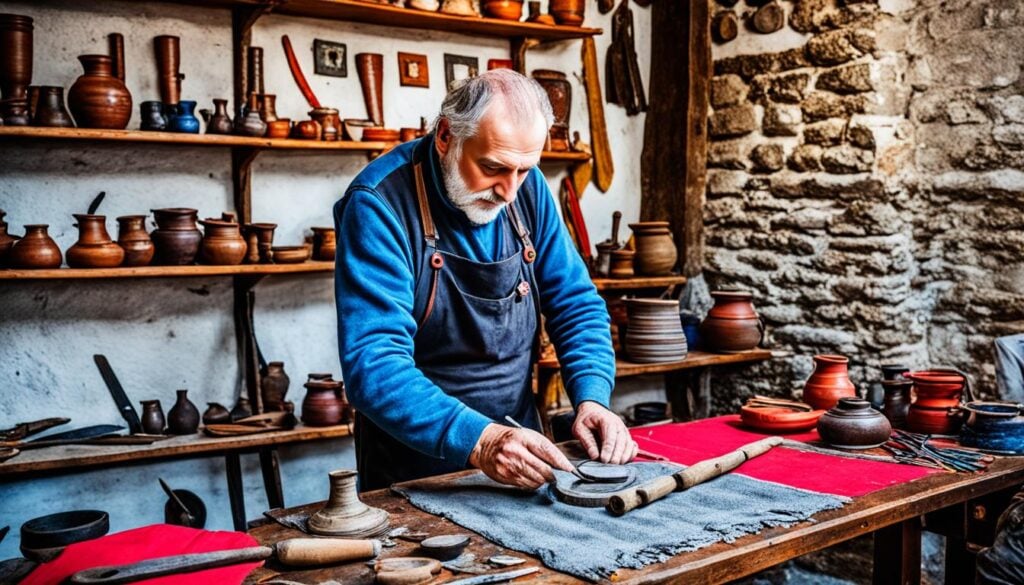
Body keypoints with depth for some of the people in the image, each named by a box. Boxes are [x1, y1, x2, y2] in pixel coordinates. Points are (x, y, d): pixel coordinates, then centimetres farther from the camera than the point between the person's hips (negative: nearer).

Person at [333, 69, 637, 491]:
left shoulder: (528, 188, 0)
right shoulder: (380, 203, -17)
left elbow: (575, 303, 6)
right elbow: (373, 365, -23)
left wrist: (592, 398, -11)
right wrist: (479, 440, -34)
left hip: (520, 457, 4)